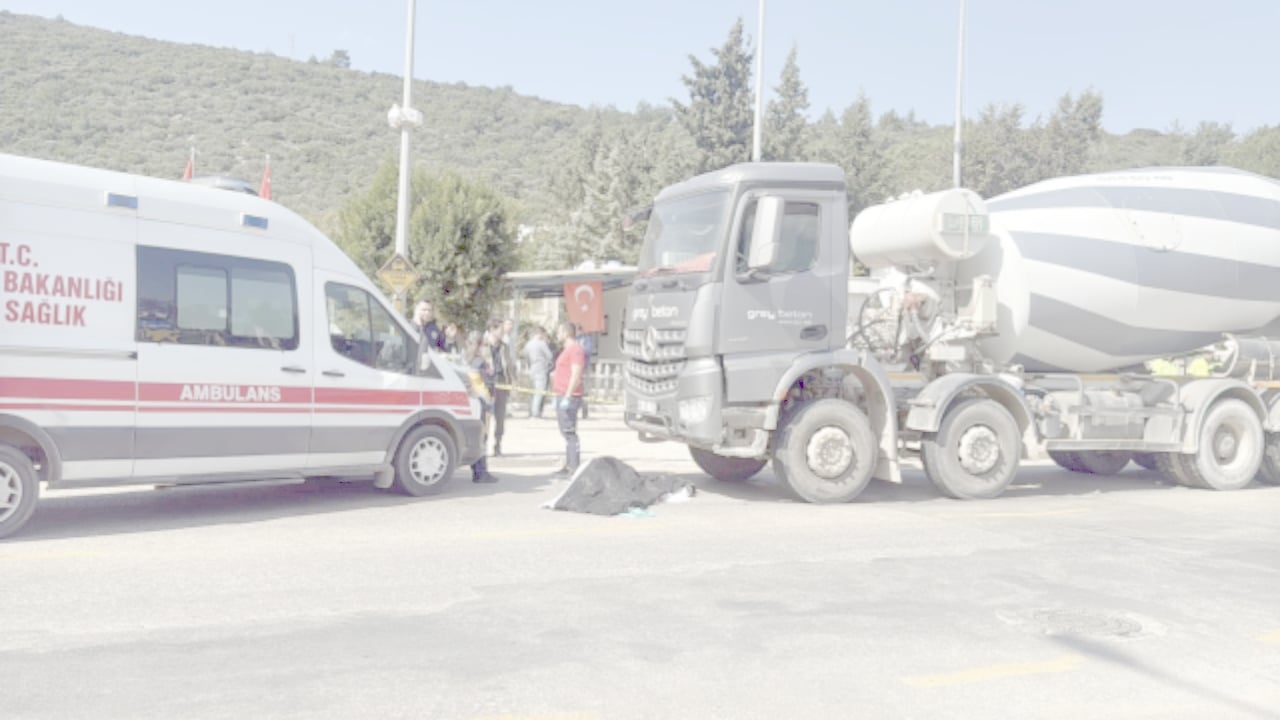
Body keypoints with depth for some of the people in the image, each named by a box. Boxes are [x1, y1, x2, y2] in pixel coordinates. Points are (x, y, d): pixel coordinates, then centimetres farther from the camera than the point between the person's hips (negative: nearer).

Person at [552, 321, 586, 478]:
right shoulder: (567, 349, 19)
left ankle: (574, 468, -8)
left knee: (569, 432, -10)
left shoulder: (575, 349, -14)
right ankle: (569, 466, 18)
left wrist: (567, 397, -24)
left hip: (568, 397, -11)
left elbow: (576, 375, -21)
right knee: (566, 432, 13)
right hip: (562, 396, 11)